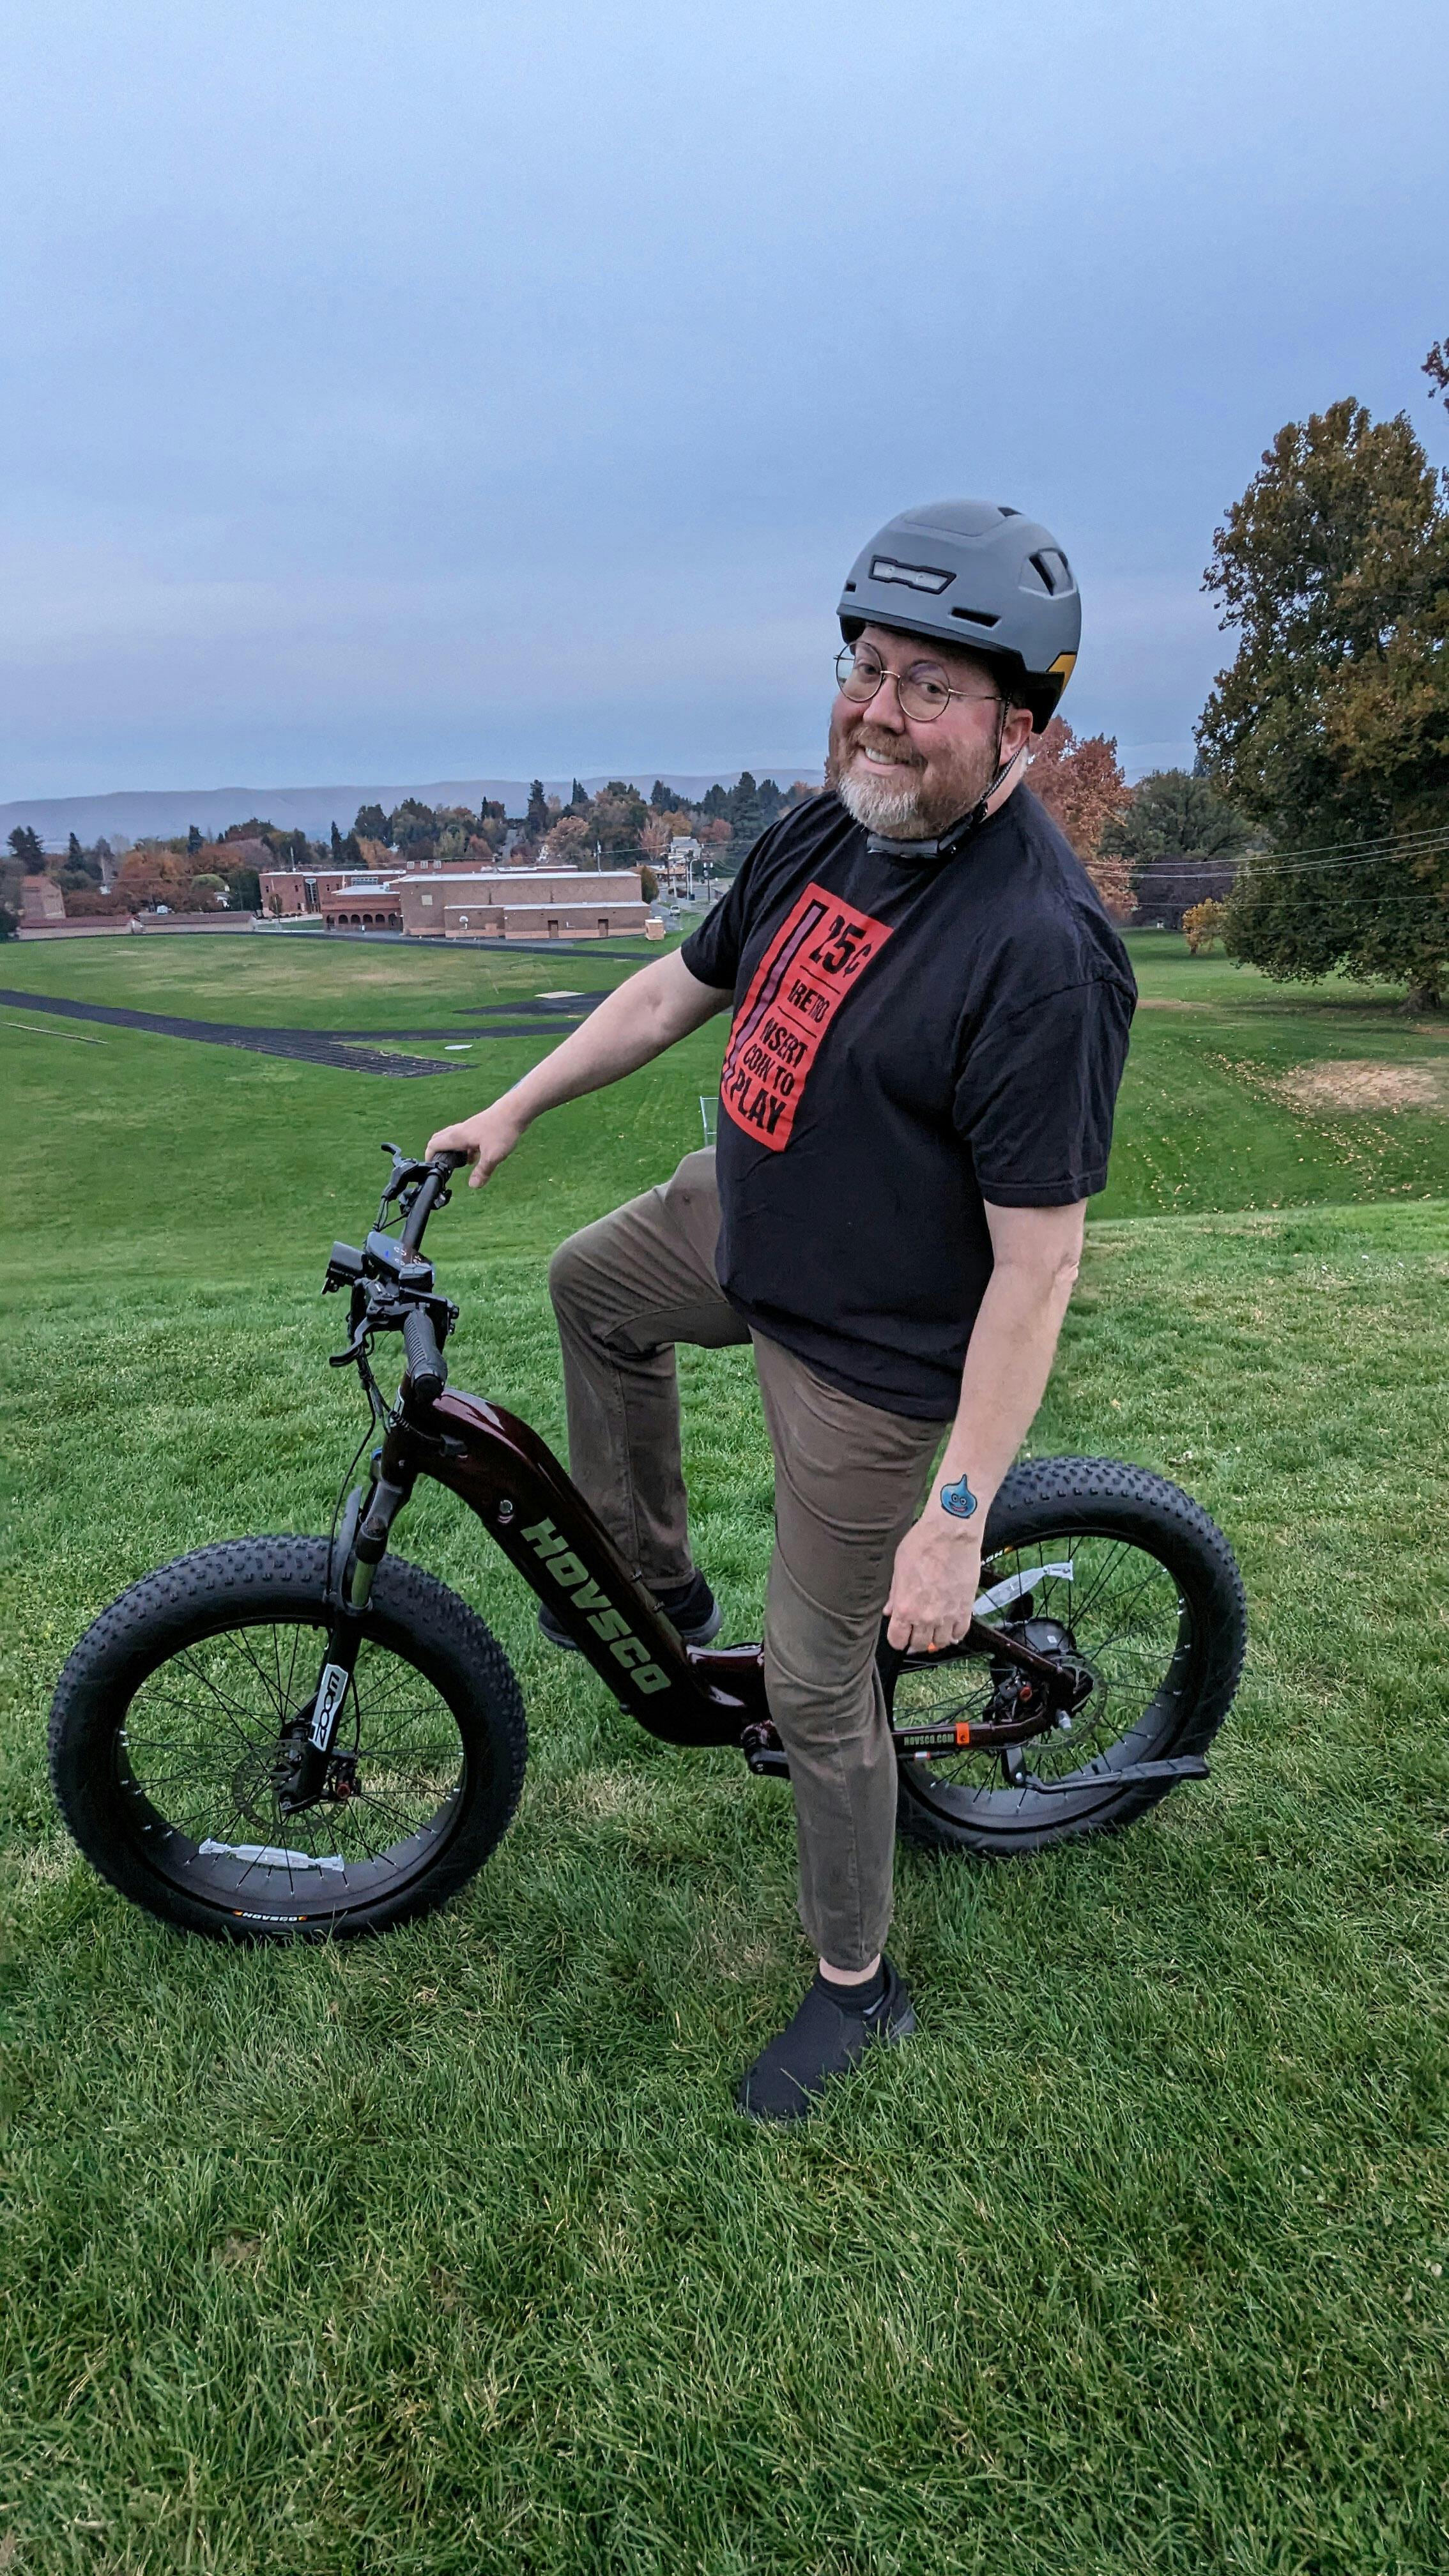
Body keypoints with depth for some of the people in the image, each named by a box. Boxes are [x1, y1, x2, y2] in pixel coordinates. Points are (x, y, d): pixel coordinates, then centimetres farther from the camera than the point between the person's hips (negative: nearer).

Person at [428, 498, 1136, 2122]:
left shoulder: (1042, 951, -30)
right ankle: (656, 1587, 43)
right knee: (589, 1286, 29)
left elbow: (1035, 1267, -29)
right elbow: (677, 991, 10)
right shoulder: (822, 835, -4)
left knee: (817, 1691, 4)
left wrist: (957, 1521, -26)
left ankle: (856, 1987, 31)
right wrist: (511, 1112, 17)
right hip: (742, 1224, 8)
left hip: (866, 1355, -8)